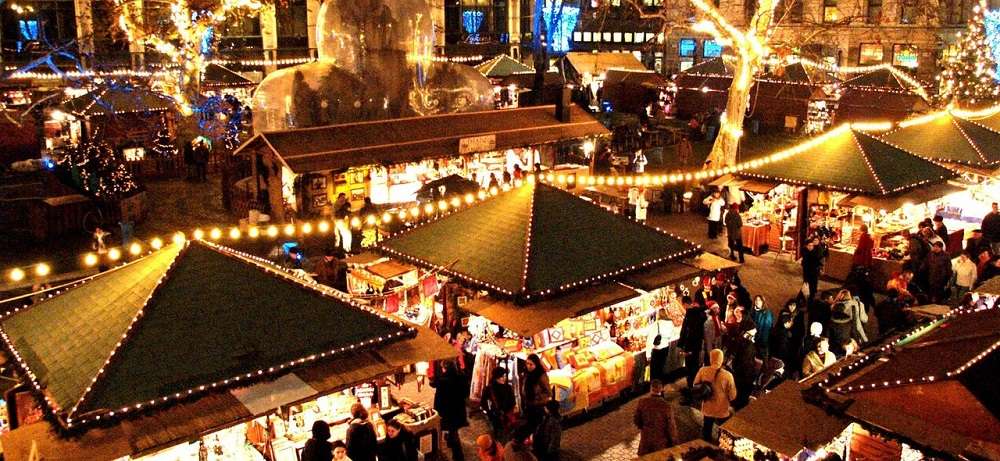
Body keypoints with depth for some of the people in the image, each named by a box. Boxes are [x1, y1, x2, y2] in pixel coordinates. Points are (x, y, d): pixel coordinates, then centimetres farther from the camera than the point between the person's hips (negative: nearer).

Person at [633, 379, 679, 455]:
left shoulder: (642, 402, -16)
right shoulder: (667, 406, -24)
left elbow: (636, 420, -4)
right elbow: (671, 426, -16)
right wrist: (674, 441, -1)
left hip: (646, 438, 2)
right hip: (661, 442, -2)